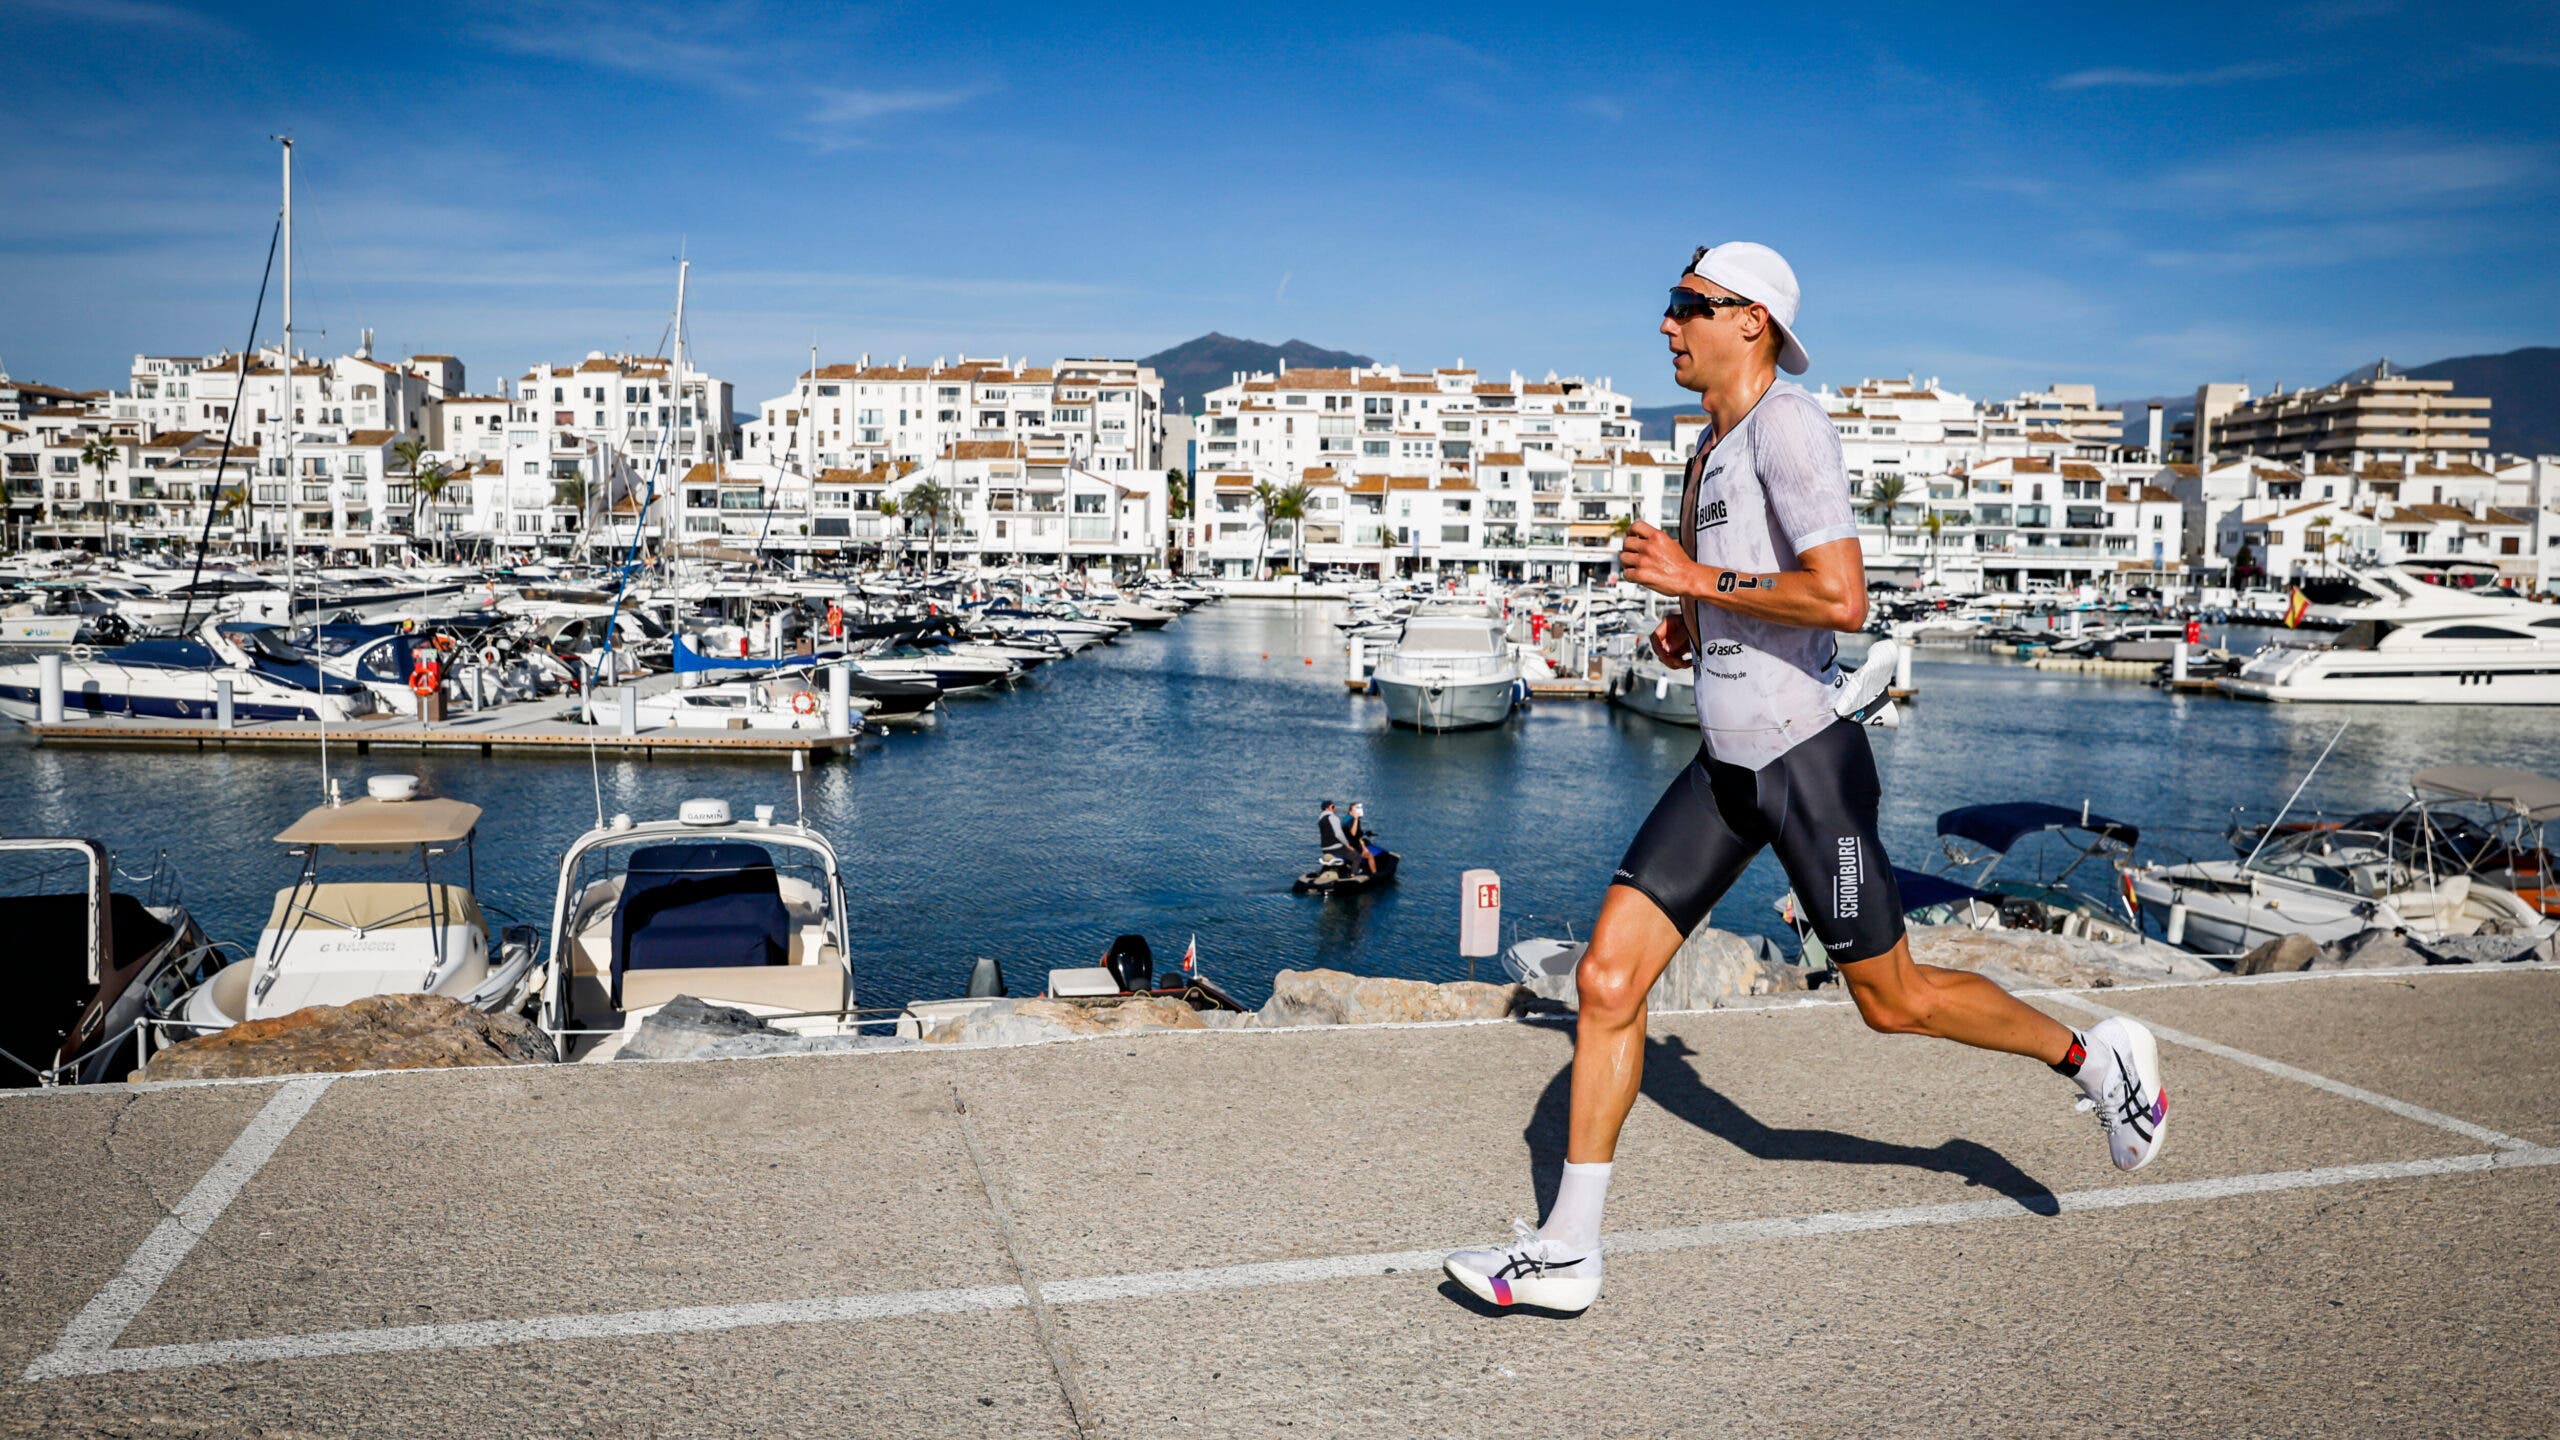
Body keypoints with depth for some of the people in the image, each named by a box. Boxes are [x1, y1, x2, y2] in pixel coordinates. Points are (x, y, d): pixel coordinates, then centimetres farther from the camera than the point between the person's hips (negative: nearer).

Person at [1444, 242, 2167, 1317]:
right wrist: (1687, 626, 10)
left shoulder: (1787, 425, -14)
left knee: (1891, 999, 6)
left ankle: (2093, 1058, 34)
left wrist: (1698, 580, -17)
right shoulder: (1712, 442, 14)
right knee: (1608, 976, -1)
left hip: (1806, 754, -8)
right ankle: (1566, 1251, 5)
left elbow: (1842, 599, -25)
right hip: (1726, 763, 8)